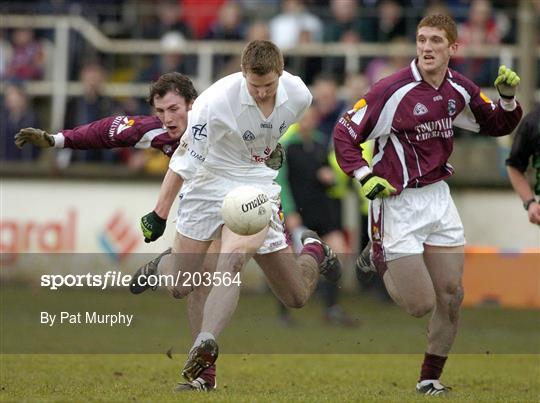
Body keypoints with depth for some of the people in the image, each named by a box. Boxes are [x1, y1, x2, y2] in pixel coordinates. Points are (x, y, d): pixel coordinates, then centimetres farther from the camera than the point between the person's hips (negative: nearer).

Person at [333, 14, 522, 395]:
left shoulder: (459, 89, 1)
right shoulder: (393, 90, -17)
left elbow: (497, 125, 16)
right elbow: (344, 132, -11)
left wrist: (508, 97, -3)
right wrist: (365, 177, -21)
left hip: (438, 197, 6)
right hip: (397, 202, -6)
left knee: (451, 295, 3)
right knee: (420, 305, -7)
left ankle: (430, 378, 20)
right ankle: (380, 259, 23)